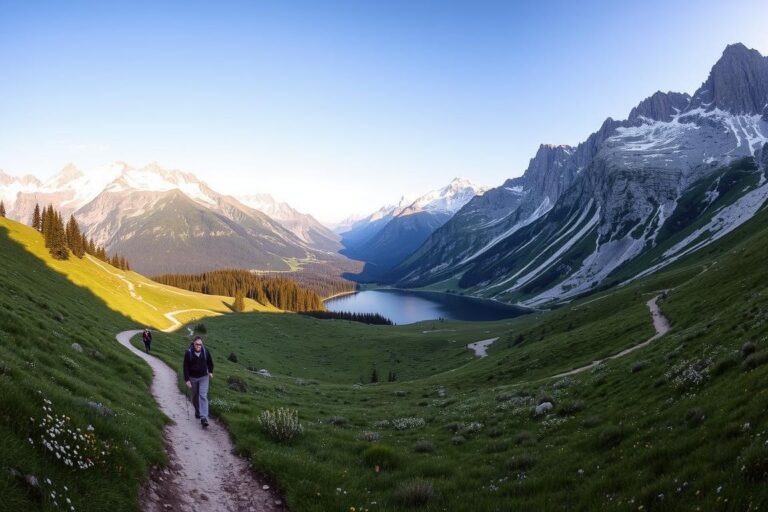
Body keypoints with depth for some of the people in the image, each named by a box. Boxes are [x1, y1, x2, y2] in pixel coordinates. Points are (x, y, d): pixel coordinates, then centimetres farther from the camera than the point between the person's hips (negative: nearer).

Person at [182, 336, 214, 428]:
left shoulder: (206, 351, -10)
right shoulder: (188, 353, -14)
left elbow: (210, 362, 8)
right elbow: (186, 367, -11)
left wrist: (210, 372, 15)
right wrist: (187, 380, -14)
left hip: (204, 377, -1)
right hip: (192, 378, 1)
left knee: (203, 396, -11)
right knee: (195, 396, 16)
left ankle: (204, 418, -17)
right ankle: (197, 411, 41)